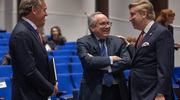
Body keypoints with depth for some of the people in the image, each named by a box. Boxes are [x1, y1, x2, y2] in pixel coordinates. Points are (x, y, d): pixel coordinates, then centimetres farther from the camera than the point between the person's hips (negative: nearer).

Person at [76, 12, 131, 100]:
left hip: (117, 91, 3)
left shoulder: (118, 42, 9)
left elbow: (127, 61, -4)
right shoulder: (83, 42, -1)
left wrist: (107, 67, -15)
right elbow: (87, 61, -18)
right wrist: (111, 59, -12)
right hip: (94, 92, -3)